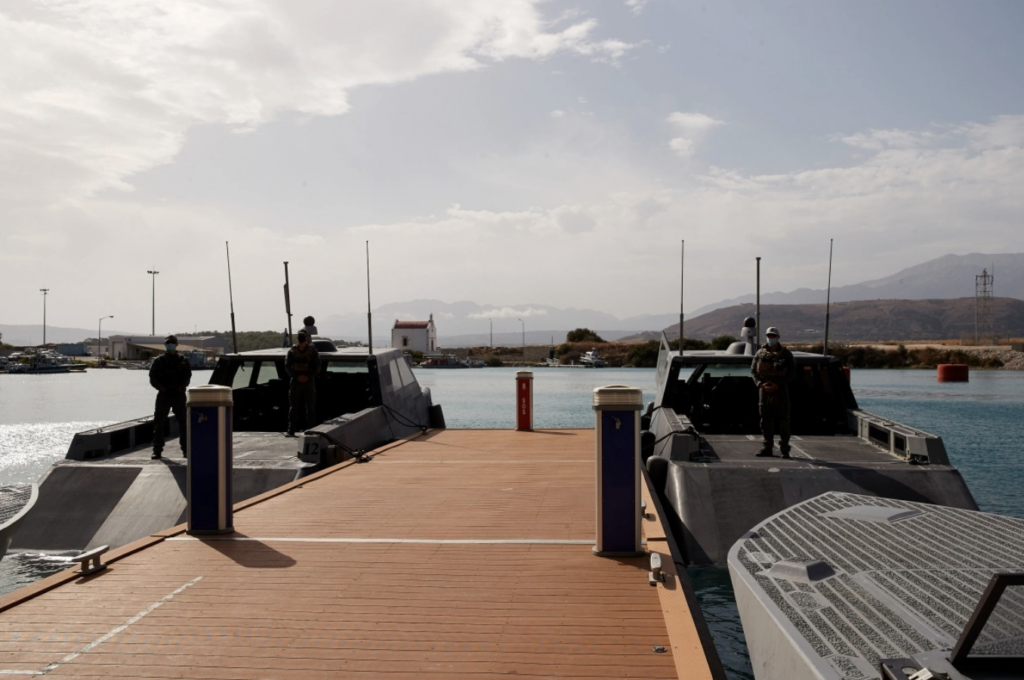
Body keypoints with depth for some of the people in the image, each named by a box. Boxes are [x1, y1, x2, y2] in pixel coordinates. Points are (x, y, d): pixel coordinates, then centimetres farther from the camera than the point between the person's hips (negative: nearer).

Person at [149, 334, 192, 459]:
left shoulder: (183, 360, 8)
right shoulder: (158, 361, 6)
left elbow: (187, 376, 2)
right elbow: (152, 377, 1)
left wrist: (181, 387, -15)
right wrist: (160, 387, -16)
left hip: (178, 394, 0)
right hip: (163, 395, 0)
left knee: (183, 423, 3)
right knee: (159, 423, -1)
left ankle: (186, 450, 11)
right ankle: (157, 451, 4)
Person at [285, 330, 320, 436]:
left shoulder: (313, 351, 2)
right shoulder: (292, 351, 5)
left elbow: (317, 367, 0)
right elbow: (287, 367, 1)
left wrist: (308, 376, -13)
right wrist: (297, 376, -12)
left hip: (309, 381, -1)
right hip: (295, 382, 1)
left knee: (310, 408, 1)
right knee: (293, 407, 0)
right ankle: (291, 431, 2)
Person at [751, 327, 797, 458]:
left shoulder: (786, 354, 1)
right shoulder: (760, 353, 9)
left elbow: (792, 373, -1)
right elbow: (753, 371, 9)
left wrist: (778, 385, -12)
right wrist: (761, 384, -9)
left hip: (780, 391, -3)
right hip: (764, 391, 3)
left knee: (783, 420, -1)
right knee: (766, 420, 7)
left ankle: (784, 449, 4)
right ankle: (767, 447, 15)